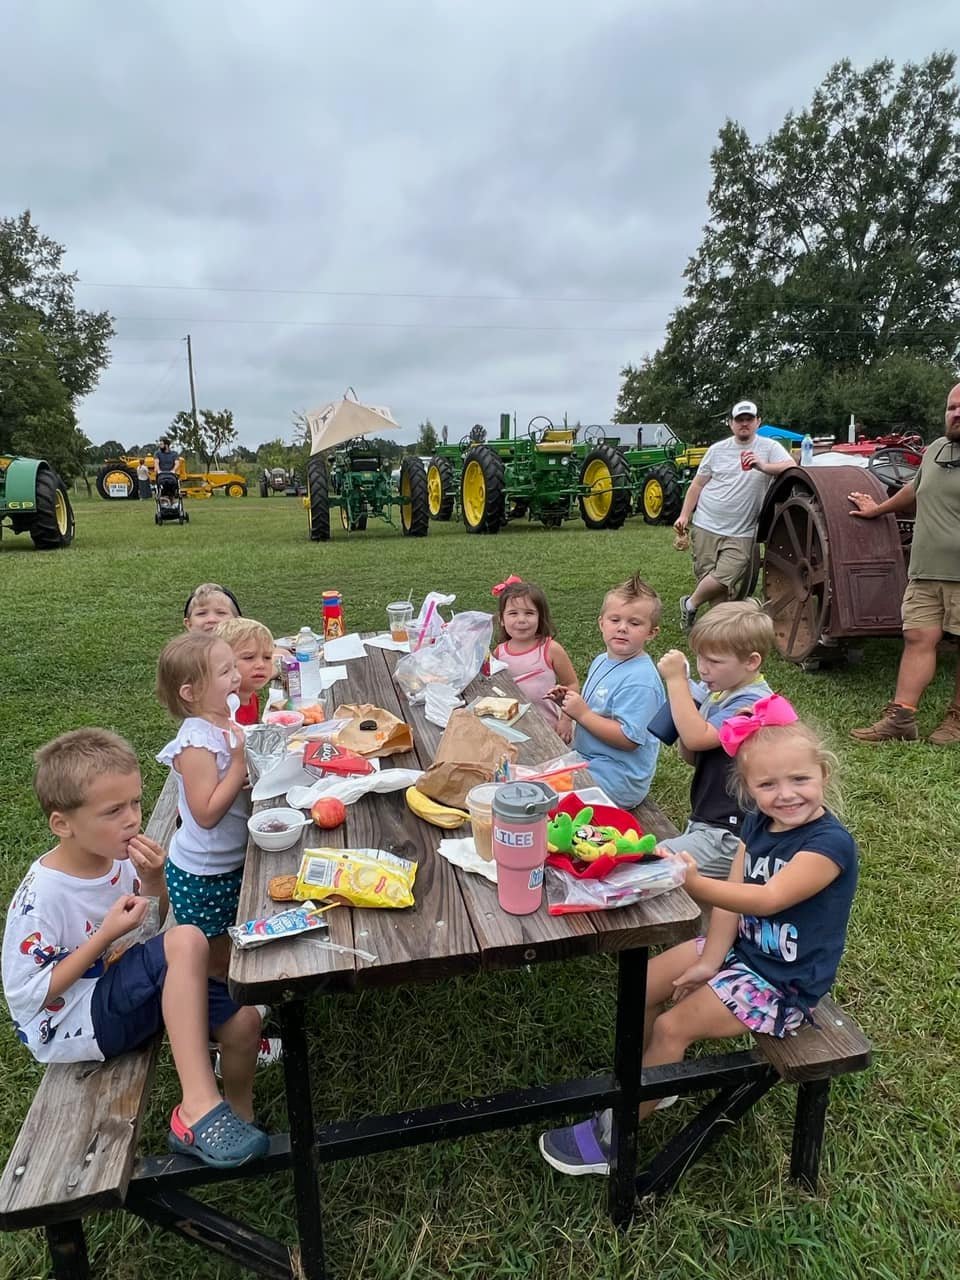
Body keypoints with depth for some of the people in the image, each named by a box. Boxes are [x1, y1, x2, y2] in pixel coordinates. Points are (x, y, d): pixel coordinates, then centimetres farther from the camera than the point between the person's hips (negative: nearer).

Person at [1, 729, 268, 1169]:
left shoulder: (120, 859, -5)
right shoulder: (40, 897, -23)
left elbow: (153, 928, 10)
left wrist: (153, 884, -11)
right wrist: (105, 936, -25)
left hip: (129, 994, 7)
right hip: (74, 1023, -7)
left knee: (242, 1020, -7)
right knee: (187, 940, -31)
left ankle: (239, 1117, 22)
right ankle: (198, 1107, -26)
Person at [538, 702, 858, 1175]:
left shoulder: (830, 843, -26)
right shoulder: (759, 822, -2)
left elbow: (768, 899, -36)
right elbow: (734, 890, -4)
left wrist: (696, 884, -48)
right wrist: (710, 960, -13)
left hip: (784, 979, -8)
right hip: (739, 946, 8)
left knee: (672, 1028, -13)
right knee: (645, 984, 4)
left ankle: (612, 1136, 5)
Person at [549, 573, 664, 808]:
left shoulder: (640, 680, -23)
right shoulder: (601, 661, 6)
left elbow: (628, 739, -27)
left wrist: (582, 714, -22)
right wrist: (570, 701, 1)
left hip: (615, 778, -9)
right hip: (588, 759, 9)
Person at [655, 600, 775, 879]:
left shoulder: (752, 703, -18)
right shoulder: (717, 692, 7)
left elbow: (696, 738, -28)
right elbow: (691, 756, 11)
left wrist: (676, 679, -20)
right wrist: (684, 704, -5)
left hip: (728, 835, -9)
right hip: (704, 822, 9)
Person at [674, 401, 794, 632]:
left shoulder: (769, 447, 3)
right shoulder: (717, 450, 10)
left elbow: (792, 467, -12)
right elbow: (697, 485, 13)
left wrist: (763, 466, -28)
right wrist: (684, 515, 4)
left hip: (741, 534, -2)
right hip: (706, 527, 2)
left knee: (724, 580, -14)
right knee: (706, 578, 0)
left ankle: (690, 605, 10)